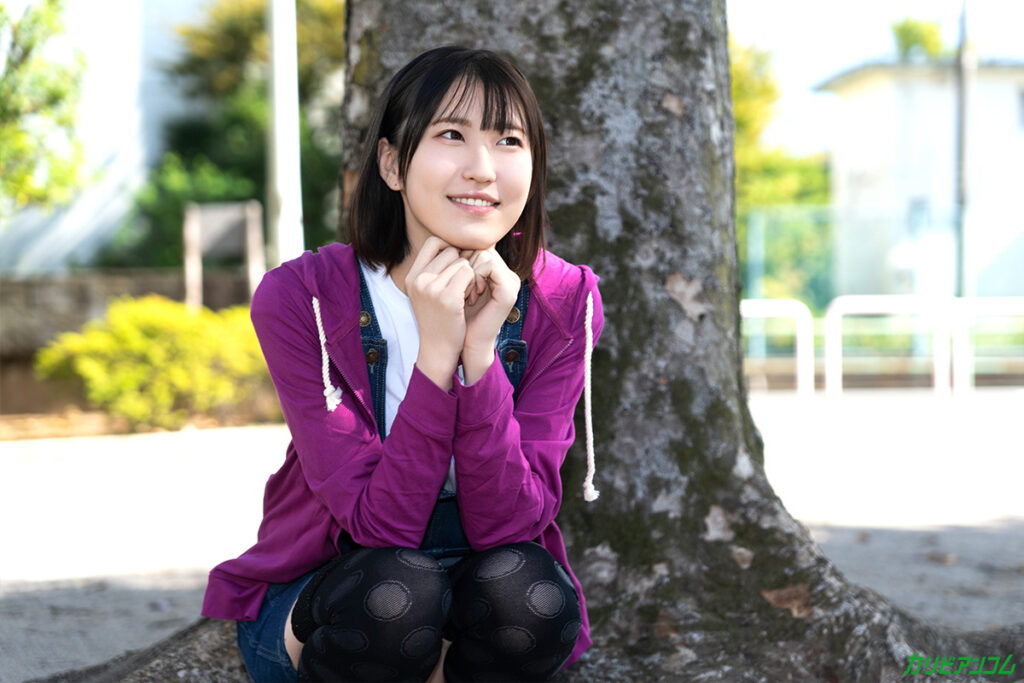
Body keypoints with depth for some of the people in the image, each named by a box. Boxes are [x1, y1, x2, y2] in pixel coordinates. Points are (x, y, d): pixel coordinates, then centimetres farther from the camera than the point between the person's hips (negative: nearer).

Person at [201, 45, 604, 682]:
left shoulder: (561, 305, -11)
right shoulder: (302, 300, -17)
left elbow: (506, 523, -18)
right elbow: (380, 524, -22)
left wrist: (479, 352, -29)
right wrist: (436, 349, -31)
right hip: (316, 597, -2)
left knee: (518, 585, -31)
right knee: (393, 589, -34)